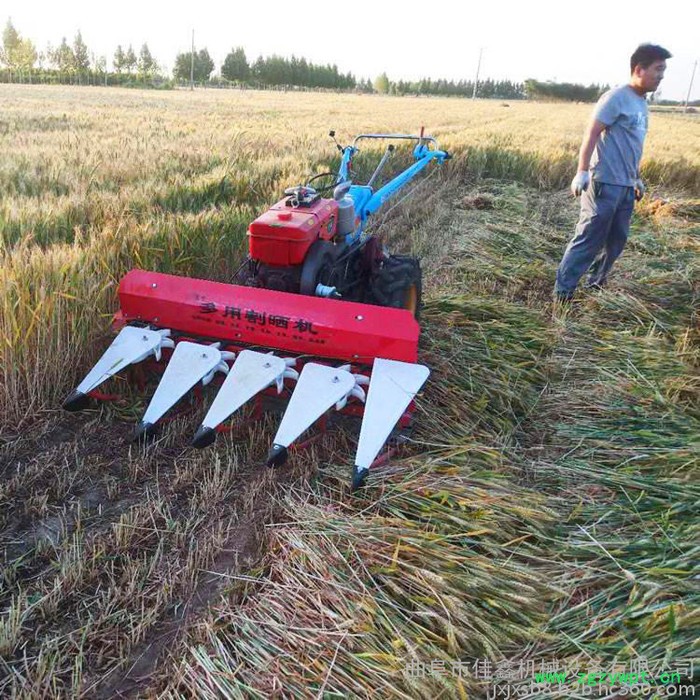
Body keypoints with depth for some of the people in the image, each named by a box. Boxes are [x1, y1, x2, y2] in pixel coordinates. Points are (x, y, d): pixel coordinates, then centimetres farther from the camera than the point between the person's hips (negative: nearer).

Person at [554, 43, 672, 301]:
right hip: (605, 183, -9)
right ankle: (563, 292, -2)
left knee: (616, 241, 12)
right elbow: (592, 133, -15)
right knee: (589, 240, -8)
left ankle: (595, 285, 25)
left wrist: (637, 178, 26)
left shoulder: (642, 103, 17)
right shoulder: (617, 97, -8)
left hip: (626, 186, 9)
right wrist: (582, 172, -22)